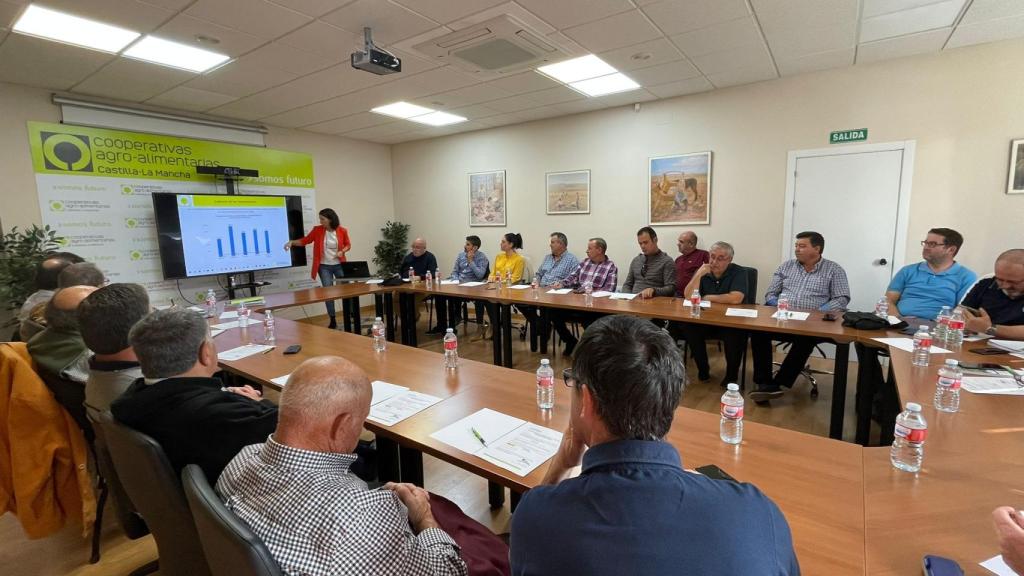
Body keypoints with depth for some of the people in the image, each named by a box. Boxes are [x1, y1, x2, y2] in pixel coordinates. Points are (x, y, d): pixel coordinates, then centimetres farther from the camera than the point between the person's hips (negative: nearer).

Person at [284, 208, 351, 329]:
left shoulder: (342, 231, -6)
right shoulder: (317, 230, -3)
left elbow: (348, 244, 5)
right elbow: (305, 241, 3)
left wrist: (342, 251, -13)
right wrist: (292, 242, -12)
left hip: (339, 265, 0)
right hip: (324, 267, 1)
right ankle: (333, 321, 9)